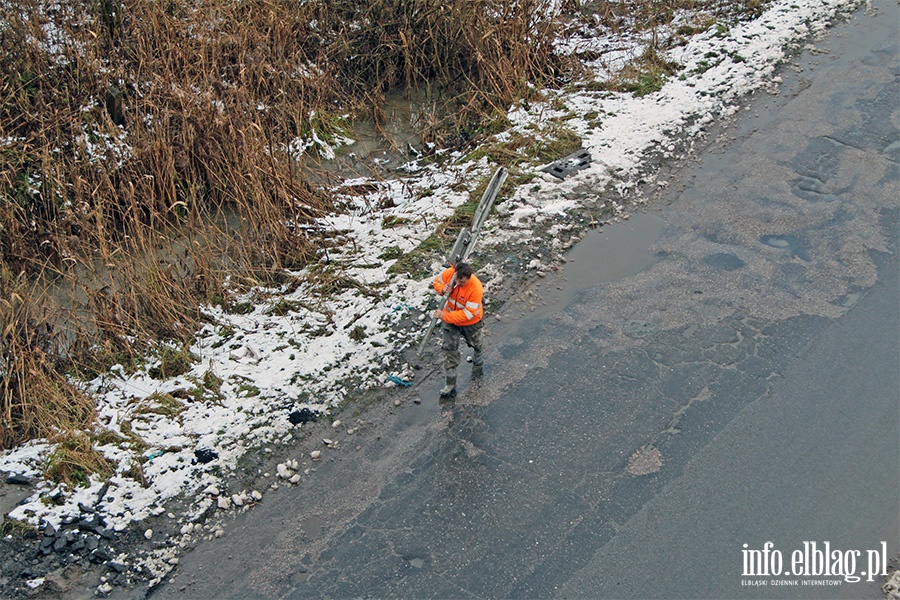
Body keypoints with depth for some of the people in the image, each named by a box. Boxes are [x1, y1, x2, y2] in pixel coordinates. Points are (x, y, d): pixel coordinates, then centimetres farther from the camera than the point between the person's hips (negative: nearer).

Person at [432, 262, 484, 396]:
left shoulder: (476, 288, -38)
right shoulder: (449, 273, -25)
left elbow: (467, 314, -35)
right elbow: (437, 282, -2)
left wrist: (444, 316, -38)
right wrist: (442, 289, -27)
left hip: (471, 322, -3)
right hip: (450, 317, 3)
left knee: (476, 344, 24)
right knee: (449, 348, 6)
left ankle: (478, 364, 57)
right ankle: (450, 383, 16)